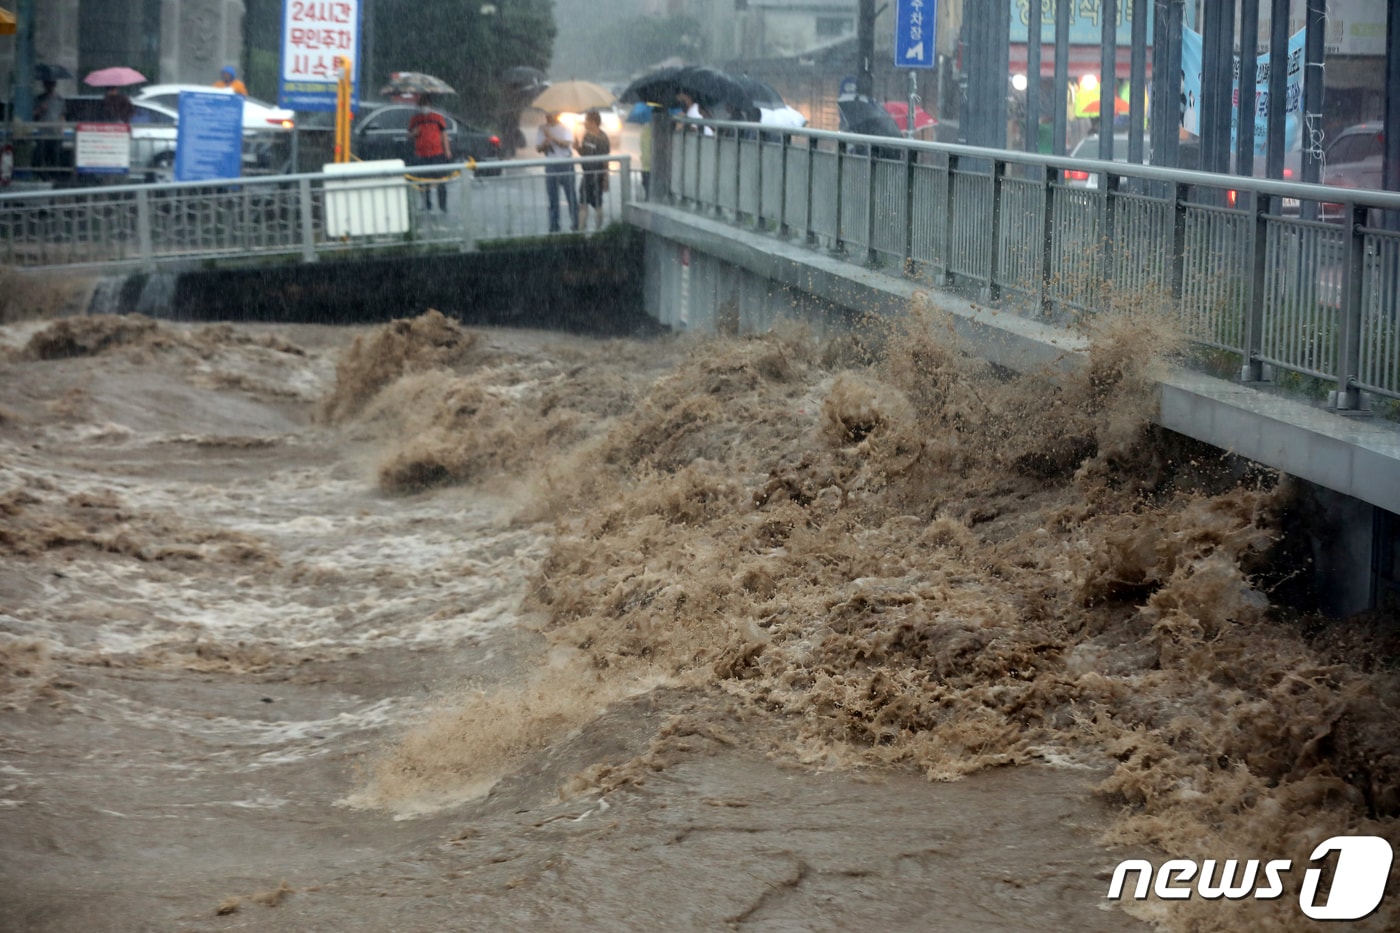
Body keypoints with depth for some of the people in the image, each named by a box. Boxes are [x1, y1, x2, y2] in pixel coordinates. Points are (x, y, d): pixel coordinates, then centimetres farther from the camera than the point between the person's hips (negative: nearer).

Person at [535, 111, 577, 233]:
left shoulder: (565, 128, -1)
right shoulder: (542, 129, 8)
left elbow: (567, 143, -15)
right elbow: (538, 148, 7)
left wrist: (551, 137, -20)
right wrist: (544, 144, -15)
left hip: (566, 164, -3)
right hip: (550, 166, 3)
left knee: (571, 195, -2)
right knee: (552, 197, 3)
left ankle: (575, 224, 5)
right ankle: (554, 227, 7)